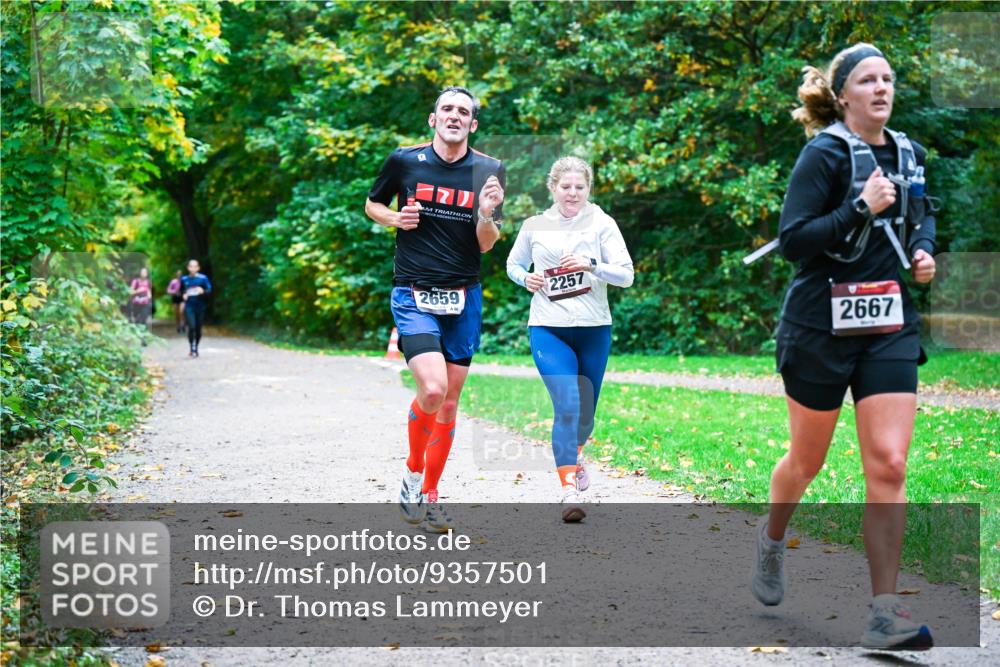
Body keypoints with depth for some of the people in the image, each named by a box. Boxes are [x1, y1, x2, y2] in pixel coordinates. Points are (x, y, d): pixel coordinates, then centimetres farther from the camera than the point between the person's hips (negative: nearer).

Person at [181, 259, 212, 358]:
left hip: (200, 306, 0)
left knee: (198, 328, 6)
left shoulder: (203, 278, -1)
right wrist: (183, 296, -1)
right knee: (191, 327, -17)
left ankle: (196, 348, 25)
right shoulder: (184, 279, 8)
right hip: (189, 307, 0)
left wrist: (203, 291, -27)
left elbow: (209, 289, -6)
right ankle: (192, 348, -9)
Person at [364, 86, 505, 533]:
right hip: (413, 295, -3)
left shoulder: (489, 171, 1)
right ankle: (412, 474, 5)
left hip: (464, 298, 3)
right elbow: (372, 205, 16)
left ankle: (429, 495, 22)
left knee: (449, 402, 7)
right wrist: (394, 219, -5)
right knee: (432, 389, -20)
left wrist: (487, 215, -19)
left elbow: (485, 246, 2)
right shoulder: (404, 161, -1)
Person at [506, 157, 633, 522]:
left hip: (594, 329, 1)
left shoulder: (601, 223, 0)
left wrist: (591, 265, -21)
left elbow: (626, 274, -5)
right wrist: (525, 278, -3)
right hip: (548, 328, -1)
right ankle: (569, 489, -13)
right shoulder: (535, 226, 4)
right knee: (567, 405, -17)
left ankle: (576, 454, 46)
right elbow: (513, 263, 19)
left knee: (586, 409, 13)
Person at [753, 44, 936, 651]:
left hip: (891, 327, 4)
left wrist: (923, 249, 7)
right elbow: (791, 240, -17)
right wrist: (862, 208, -24)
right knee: (807, 459, 12)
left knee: (889, 466, -7)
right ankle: (773, 539, 43)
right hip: (822, 325, -4)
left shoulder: (910, 155, 8)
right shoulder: (826, 154, -10)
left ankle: (885, 613, -5)